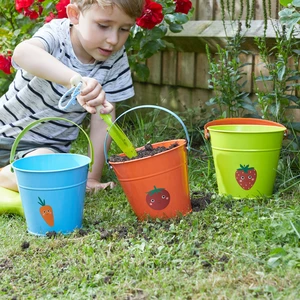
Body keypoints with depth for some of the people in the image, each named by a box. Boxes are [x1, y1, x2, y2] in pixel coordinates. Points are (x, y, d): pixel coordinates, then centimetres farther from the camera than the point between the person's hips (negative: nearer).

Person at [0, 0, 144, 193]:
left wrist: (93, 177, -13)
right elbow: (22, 53, -46)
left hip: (47, 145, 1)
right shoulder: (56, 34, -22)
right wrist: (75, 80, -62)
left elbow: (103, 117, -9)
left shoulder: (115, 59, -11)